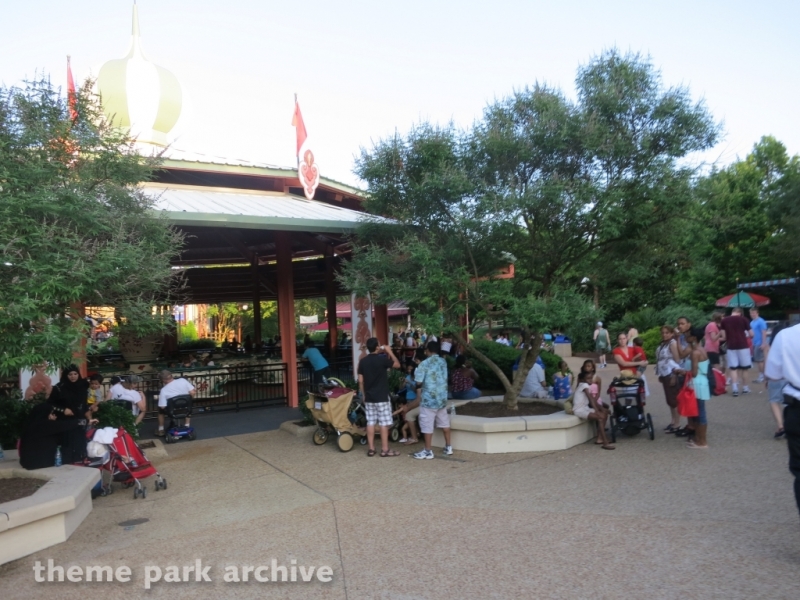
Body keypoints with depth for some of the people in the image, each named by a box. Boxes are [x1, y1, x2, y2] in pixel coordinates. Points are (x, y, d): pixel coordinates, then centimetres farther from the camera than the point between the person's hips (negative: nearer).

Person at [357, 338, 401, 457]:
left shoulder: (362, 361, 3)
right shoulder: (382, 359, -12)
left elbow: (360, 381, 6)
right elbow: (397, 365, 4)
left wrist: (363, 395, 16)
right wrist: (389, 352, 9)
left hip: (369, 397, 5)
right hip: (382, 397, -5)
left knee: (370, 423, 8)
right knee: (384, 423, 0)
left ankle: (371, 449, 11)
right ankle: (385, 449, 2)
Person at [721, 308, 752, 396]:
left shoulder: (724, 320, 4)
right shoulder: (743, 319, 0)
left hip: (731, 347, 1)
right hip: (743, 346, -1)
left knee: (733, 368, 3)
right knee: (744, 368, 10)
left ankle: (735, 388, -6)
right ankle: (745, 388, 19)